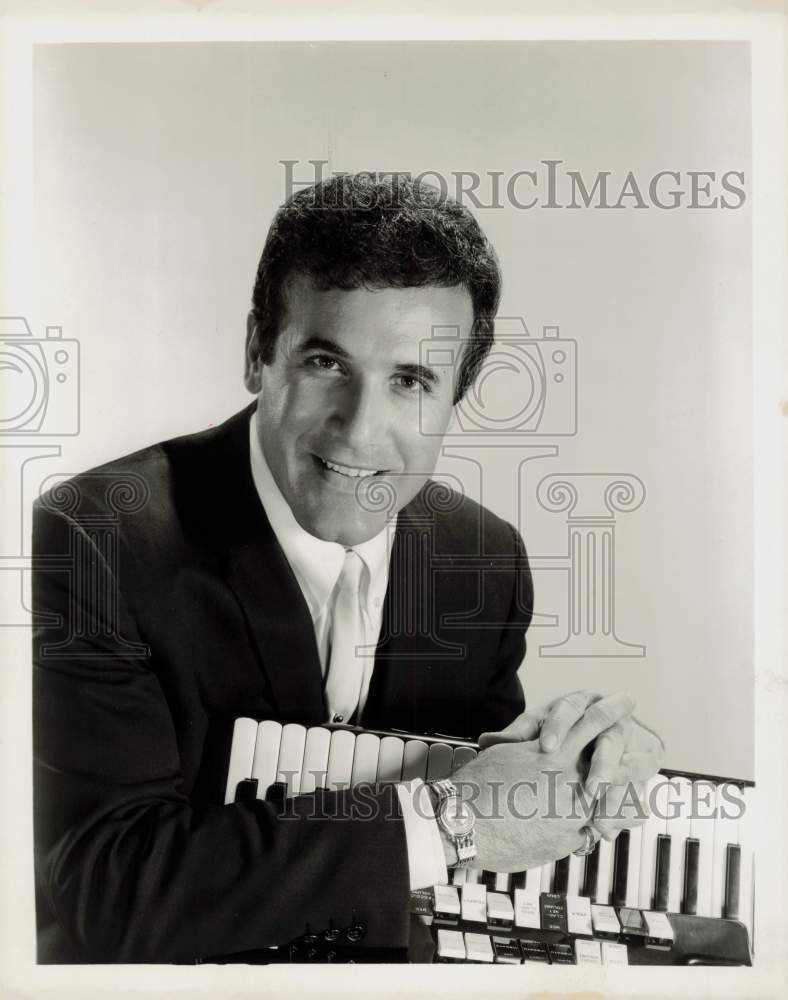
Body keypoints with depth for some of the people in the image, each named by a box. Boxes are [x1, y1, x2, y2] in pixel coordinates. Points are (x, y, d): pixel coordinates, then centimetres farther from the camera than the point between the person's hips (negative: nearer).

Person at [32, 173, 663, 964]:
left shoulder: (486, 560, -4)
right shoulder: (92, 540, -19)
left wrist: (575, 750, -13)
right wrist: (438, 823, -25)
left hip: (397, 958, 4)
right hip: (157, 967, -3)